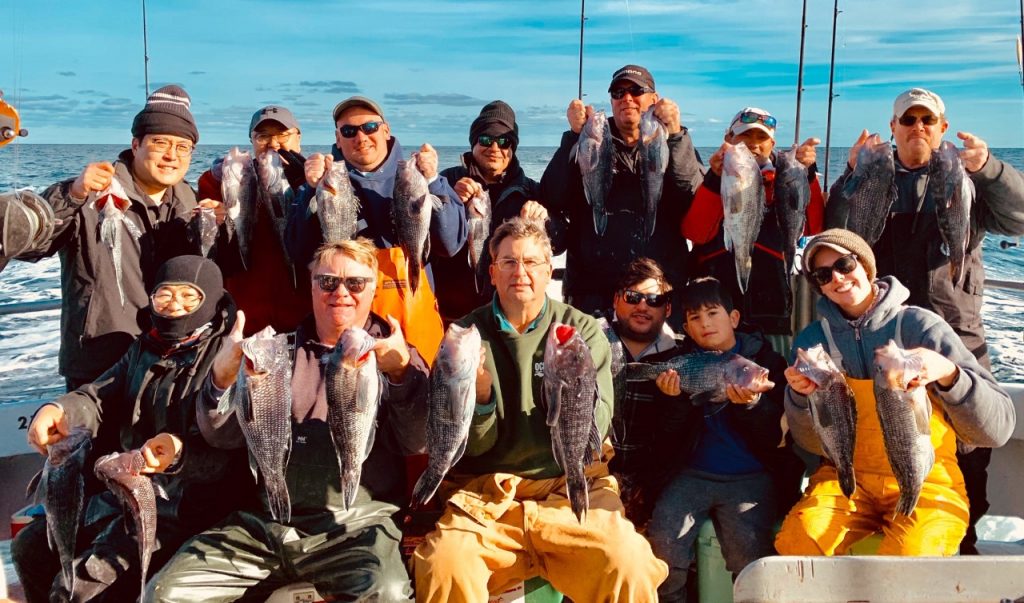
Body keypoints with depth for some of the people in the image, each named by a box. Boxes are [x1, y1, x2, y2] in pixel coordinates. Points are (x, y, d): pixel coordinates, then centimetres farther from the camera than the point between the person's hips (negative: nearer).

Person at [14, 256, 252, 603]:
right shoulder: (144, 350, 17)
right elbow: (98, 397, 8)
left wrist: (180, 453, -37)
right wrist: (58, 411, -14)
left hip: (185, 505, -8)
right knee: (29, 548, 12)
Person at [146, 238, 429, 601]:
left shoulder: (393, 355, 8)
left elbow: (416, 444, -7)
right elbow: (224, 436, 8)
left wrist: (403, 372, -24)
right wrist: (223, 377, -13)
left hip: (354, 526, -3)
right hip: (262, 522, 3)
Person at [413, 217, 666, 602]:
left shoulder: (583, 330, 5)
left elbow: (593, 430, -3)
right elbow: (472, 445, 1)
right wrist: (479, 395, -20)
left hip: (573, 487, 0)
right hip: (485, 495, 0)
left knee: (629, 568, -26)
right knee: (444, 567, -27)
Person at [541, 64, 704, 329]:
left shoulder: (676, 146, 11)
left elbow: (698, 202, -9)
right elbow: (553, 200, -5)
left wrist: (675, 136, -17)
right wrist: (574, 136, -12)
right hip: (593, 289, 0)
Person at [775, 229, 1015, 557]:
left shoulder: (921, 326, -5)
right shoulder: (812, 340, 5)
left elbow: (998, 428, -11)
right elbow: (813, 443, 2)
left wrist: (948, 373, -29)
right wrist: (801, 396, -18)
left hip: (927, 483, -2)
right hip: (846, 478, 2)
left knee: (908, 555, -33)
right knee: (798, 540, -28)